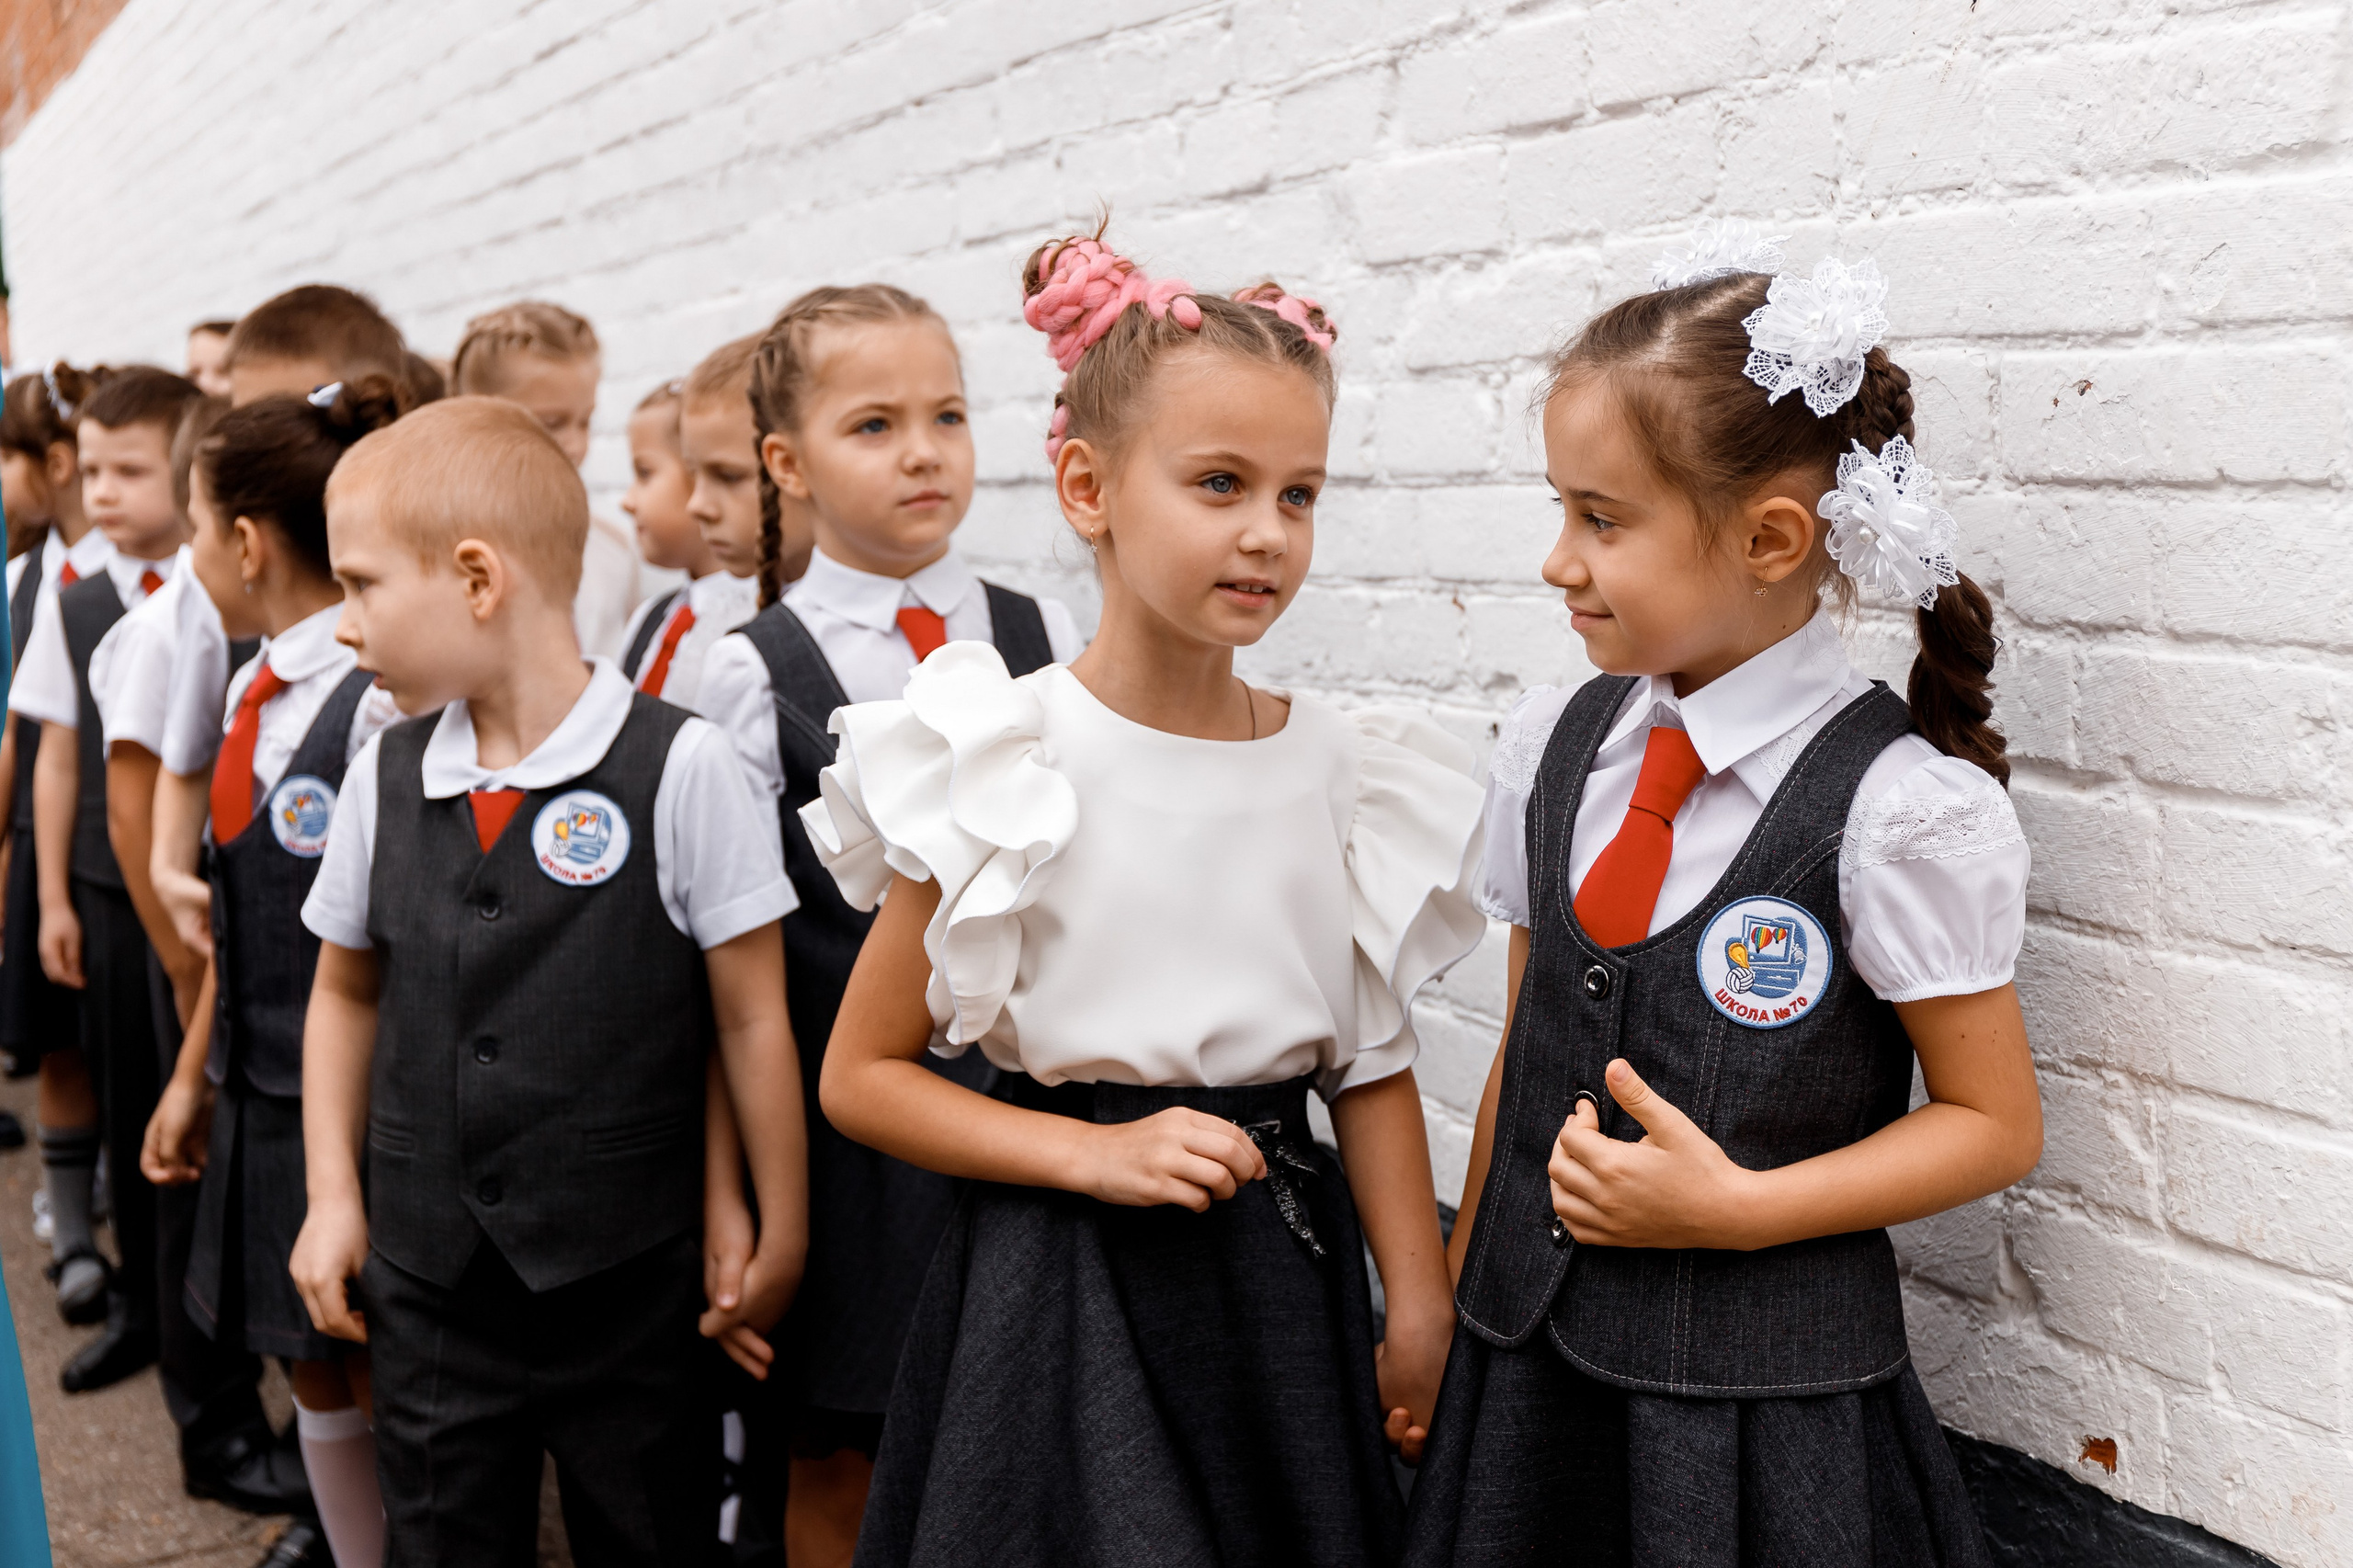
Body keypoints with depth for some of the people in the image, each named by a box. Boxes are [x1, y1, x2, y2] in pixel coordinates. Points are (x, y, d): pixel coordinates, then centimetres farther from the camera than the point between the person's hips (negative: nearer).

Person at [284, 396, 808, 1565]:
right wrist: (331, 1195, 8)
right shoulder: (382, 777, 1)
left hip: (630, 1285, -4)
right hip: (424, 1280, 4)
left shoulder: (676, 768, -13)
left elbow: (752, 1017, -8)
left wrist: (780, 1235, -4)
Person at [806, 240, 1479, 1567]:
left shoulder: (1338, 766, 0)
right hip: (1065, 1296, -3)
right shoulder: (1005, 762, -11)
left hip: (1287, 1280, 4)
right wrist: (1099, 1155, -15)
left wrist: (1422, 1313, 6)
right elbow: (863, 1075, -7)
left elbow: (1374, 1062, 7)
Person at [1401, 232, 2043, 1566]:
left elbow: (1994, 1122, -8)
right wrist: (1458, 1280, 12)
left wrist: (1736, 1207, -18)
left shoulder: (1902, 807, -15)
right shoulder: (1551, 747, 2)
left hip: (1765, 1404, -5)